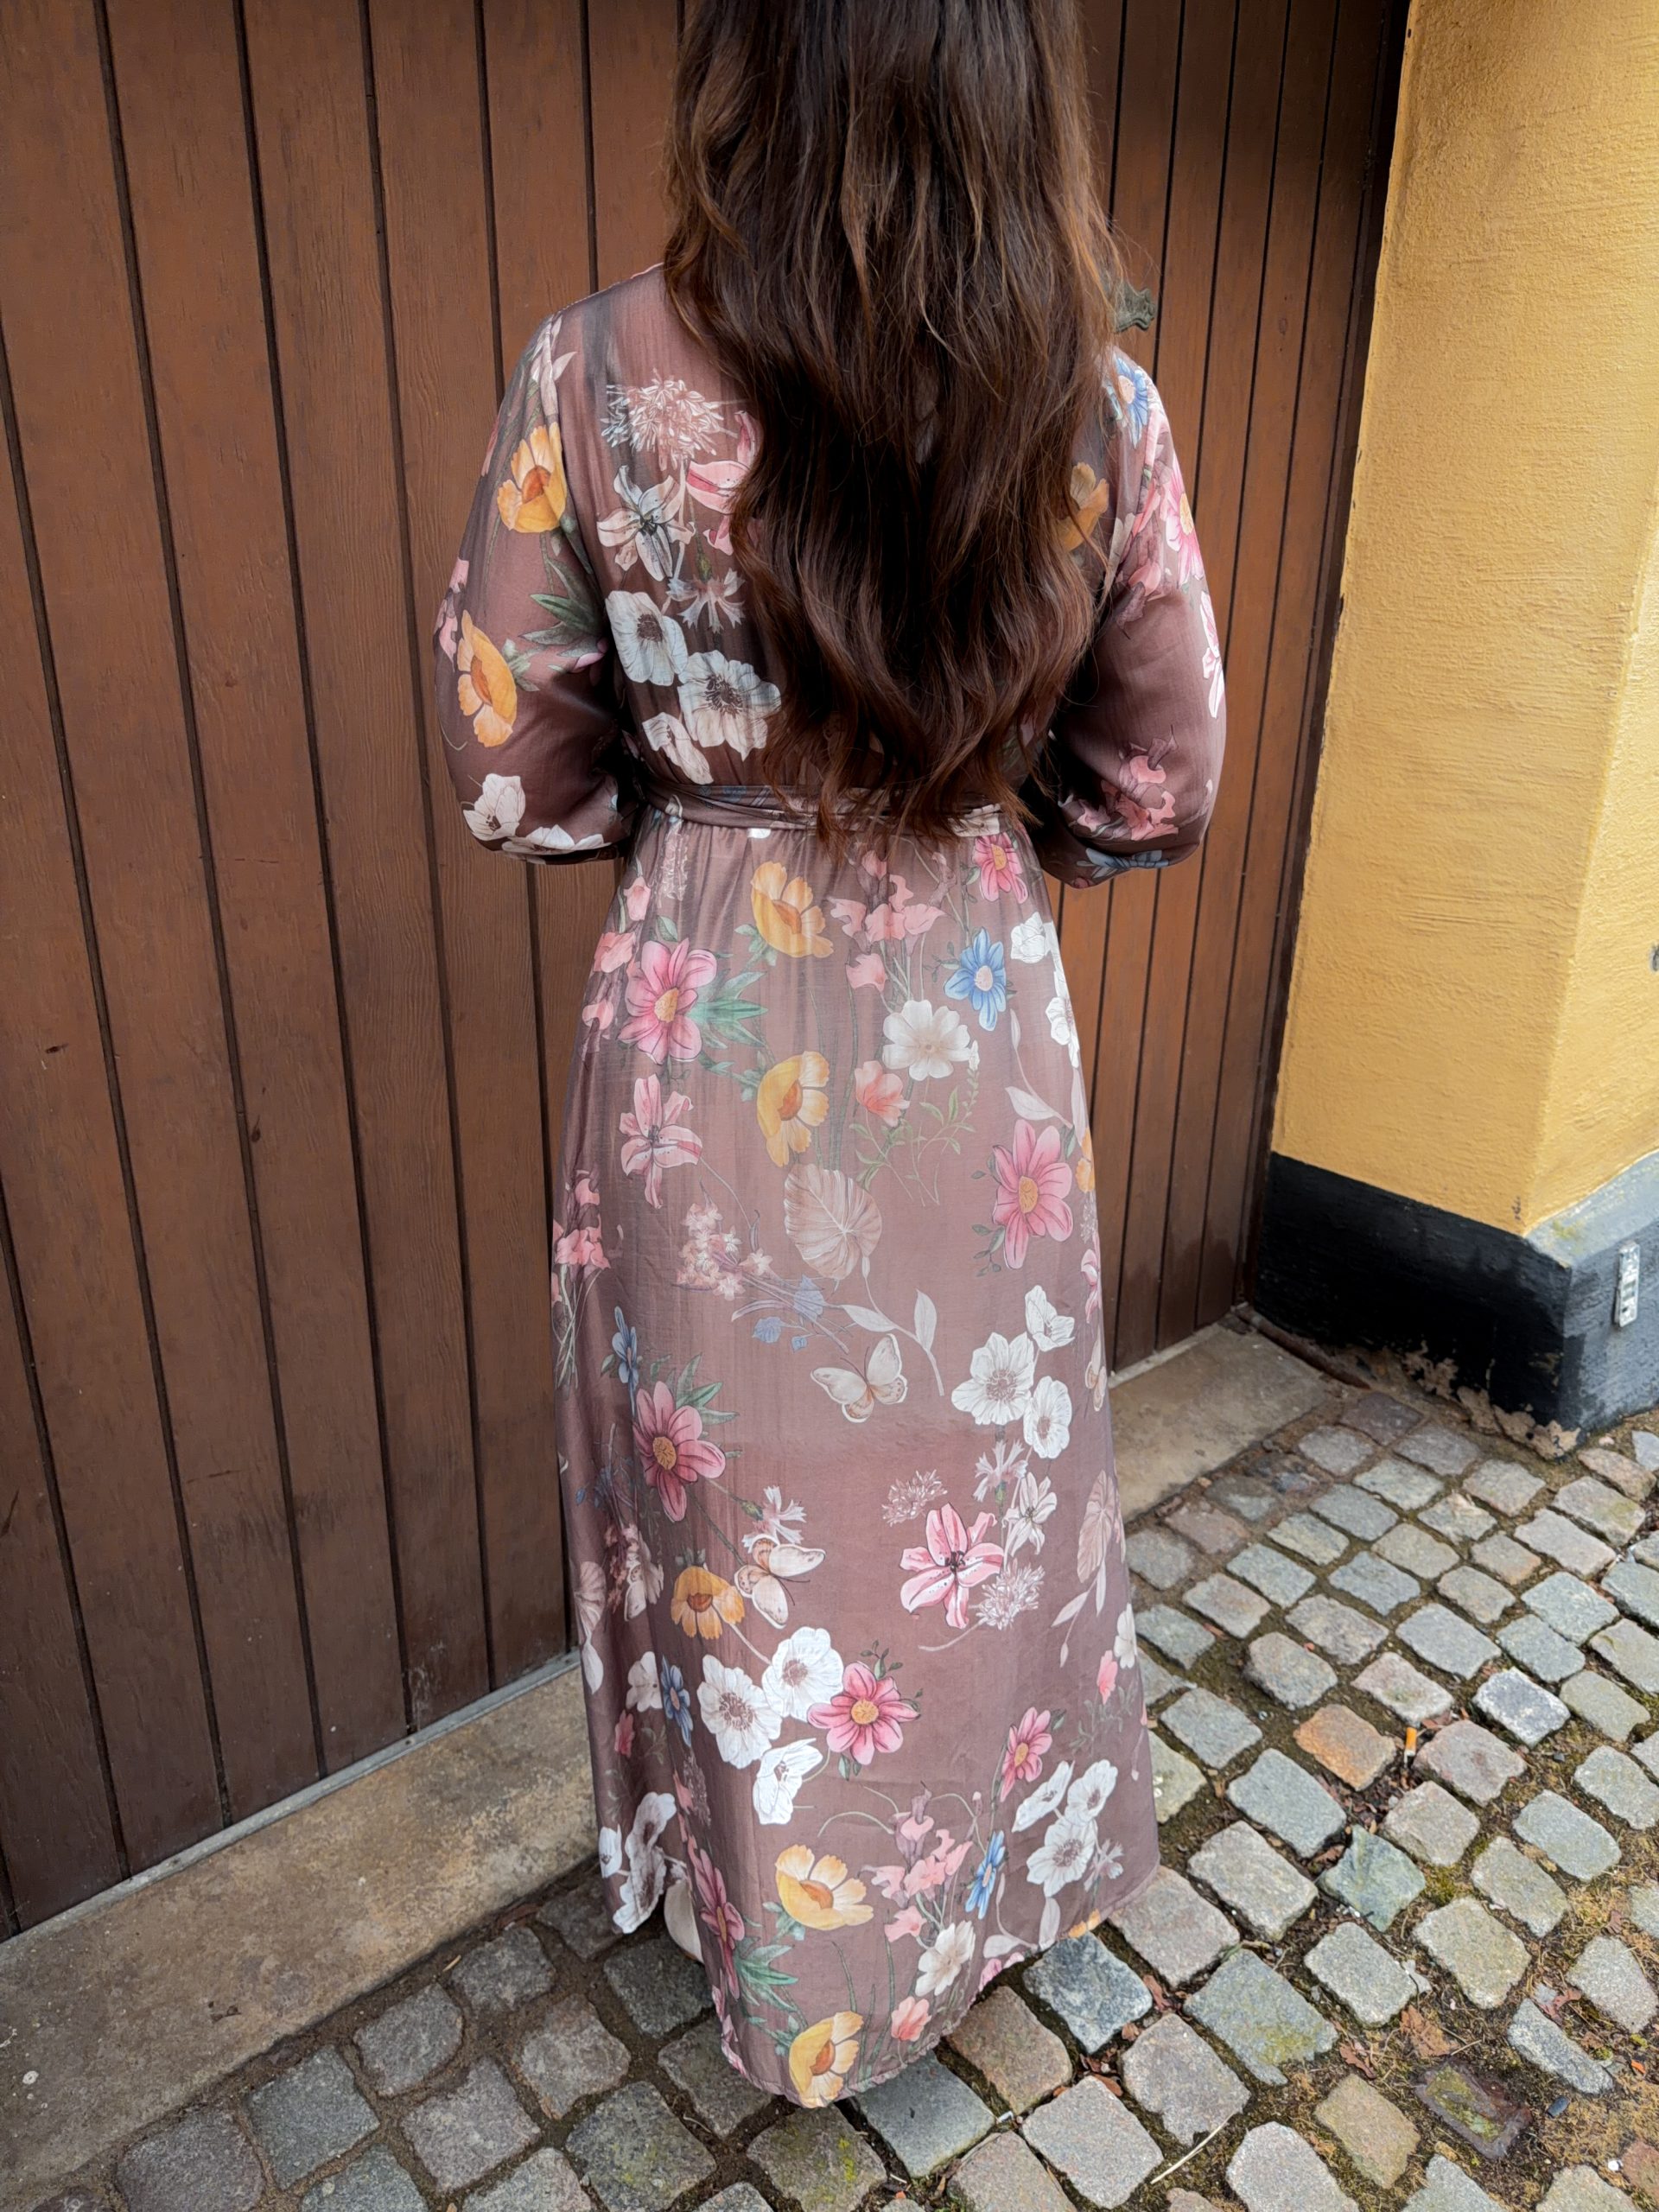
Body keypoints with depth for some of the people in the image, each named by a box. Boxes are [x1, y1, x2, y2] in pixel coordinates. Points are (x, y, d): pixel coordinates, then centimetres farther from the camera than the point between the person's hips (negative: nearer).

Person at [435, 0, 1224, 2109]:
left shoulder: (597, 382, -13)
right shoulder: (1101, 412, -8)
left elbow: (516, 781, -6)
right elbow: (1156, 789, 0)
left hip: (709, 1034, -1)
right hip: (980, 1025, 2)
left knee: (750, 1495, 20)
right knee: (978, 1477, 23)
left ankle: (787, 1930, 46)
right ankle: (987, 1870, 49)